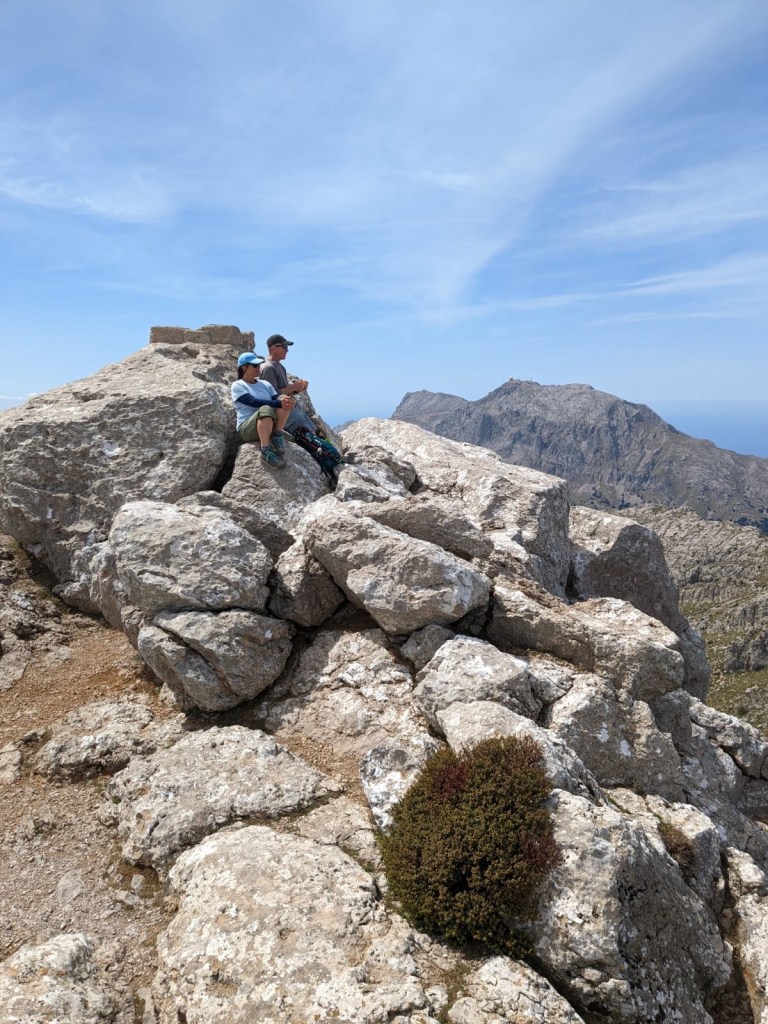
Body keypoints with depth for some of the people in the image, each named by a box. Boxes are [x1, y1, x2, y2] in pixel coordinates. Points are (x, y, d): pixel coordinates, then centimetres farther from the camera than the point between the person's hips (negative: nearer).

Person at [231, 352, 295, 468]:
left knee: (284, 398, -16)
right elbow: (254, 402, -17)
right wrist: (279, 403, -27)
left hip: (269, 425, 5)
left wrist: (289, 402, -21)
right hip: (247, 429, -5)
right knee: (266, 409, -37)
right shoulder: (237, 385, -1)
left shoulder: (265, 384, 17)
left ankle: (277, 436, -22)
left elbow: (277, 399, 4)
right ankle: (266, 451, -38)